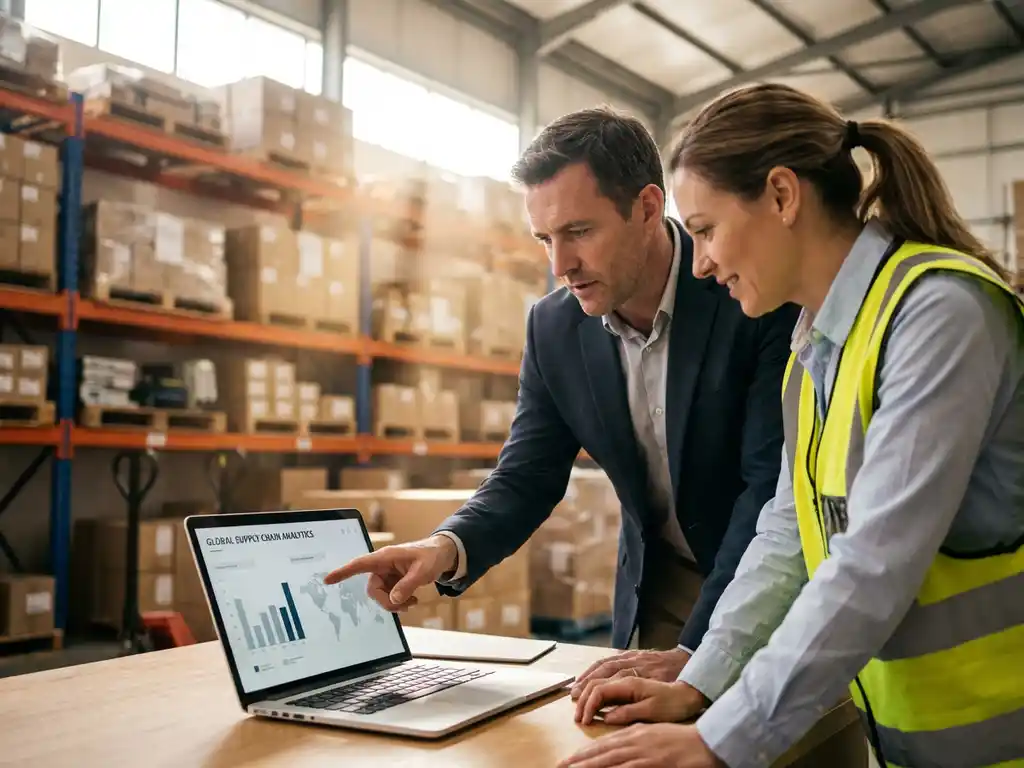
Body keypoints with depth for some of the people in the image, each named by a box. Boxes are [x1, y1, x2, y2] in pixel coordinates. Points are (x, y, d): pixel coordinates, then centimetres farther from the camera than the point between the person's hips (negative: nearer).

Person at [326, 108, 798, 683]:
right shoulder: (554, 327, -6)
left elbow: (774, 482, -24)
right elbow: (527, 478, -3)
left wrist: (696, 651, -30)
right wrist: (450, 548, -24)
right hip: (657, 592, 3)